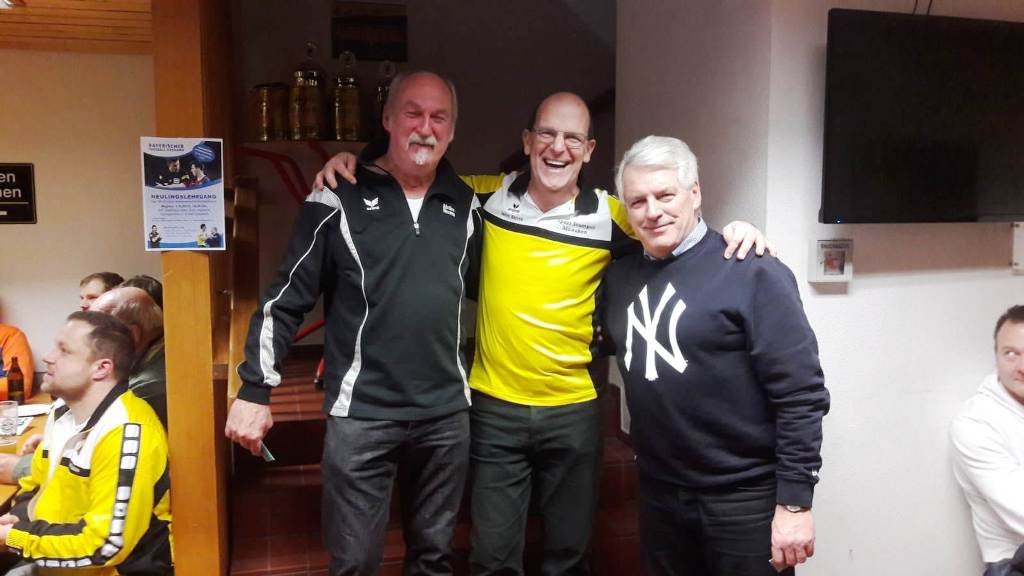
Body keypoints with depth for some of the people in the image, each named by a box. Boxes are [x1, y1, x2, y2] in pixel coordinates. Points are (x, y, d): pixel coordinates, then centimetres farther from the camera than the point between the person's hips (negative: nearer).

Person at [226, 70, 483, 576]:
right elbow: (286, 300, -4)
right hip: (361, 415, -3)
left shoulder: (466, 204, 5)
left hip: (446, 414, 4)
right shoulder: (340, 198, -6)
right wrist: (255, 390, -6)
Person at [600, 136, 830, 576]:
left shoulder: (751, 272, -13)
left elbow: (801, 395, -14)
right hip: (658, 494, 5)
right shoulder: (619, 276, 3)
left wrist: (794, 502, -14)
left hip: (745, 499, -5)